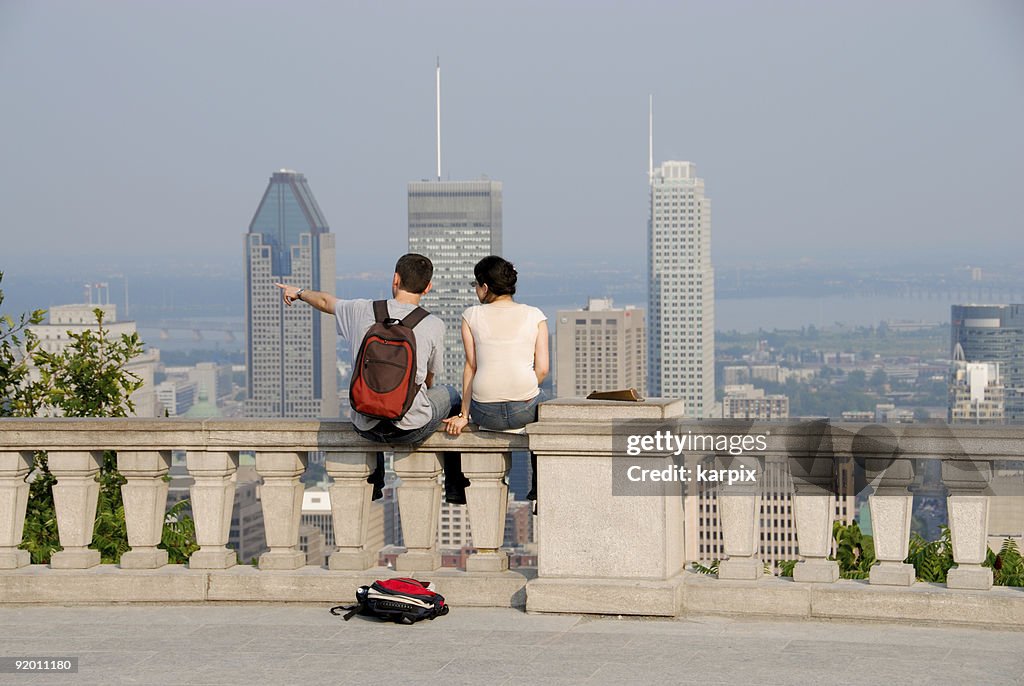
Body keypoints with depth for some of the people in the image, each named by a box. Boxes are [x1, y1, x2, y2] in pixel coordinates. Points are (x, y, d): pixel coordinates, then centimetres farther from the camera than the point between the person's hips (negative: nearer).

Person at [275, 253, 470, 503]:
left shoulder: (363, 311, -4)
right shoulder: (433, 325, -10)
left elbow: (326, 301, 19)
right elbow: (428, 380, 7)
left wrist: (299, 292, 42)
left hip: (365, 426, 3)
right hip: (411, 429, -3)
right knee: (449, 394, 29)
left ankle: (373, 483, 47)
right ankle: (455, 487, 36)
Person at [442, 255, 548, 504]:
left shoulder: (471, 316, 3)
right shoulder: (535, 316, 4)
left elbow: (471, 366, 1)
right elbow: (542, 368, 0)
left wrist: (464, 414, 3)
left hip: (486, 413, 0)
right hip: (525, 410, 0)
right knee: (542, 407, 37)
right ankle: (540, 488, 41)